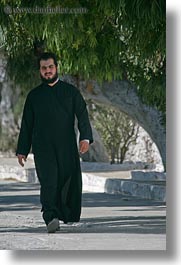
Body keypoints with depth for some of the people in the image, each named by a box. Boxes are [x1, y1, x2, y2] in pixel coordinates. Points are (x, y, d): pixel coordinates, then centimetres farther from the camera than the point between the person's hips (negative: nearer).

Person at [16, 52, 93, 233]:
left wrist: (85, 137, -12)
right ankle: (51, 218, -30)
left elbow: (82, 115, 5)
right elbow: (26, 125, 18)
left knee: (71, 182, 0)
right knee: (48, 181, -17)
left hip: (67, 146, 1)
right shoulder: (34, 95, 15)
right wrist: (22, 150, 13)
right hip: (42, 147, -1)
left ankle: (69, 215, 17)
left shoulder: (70, 91, 12)